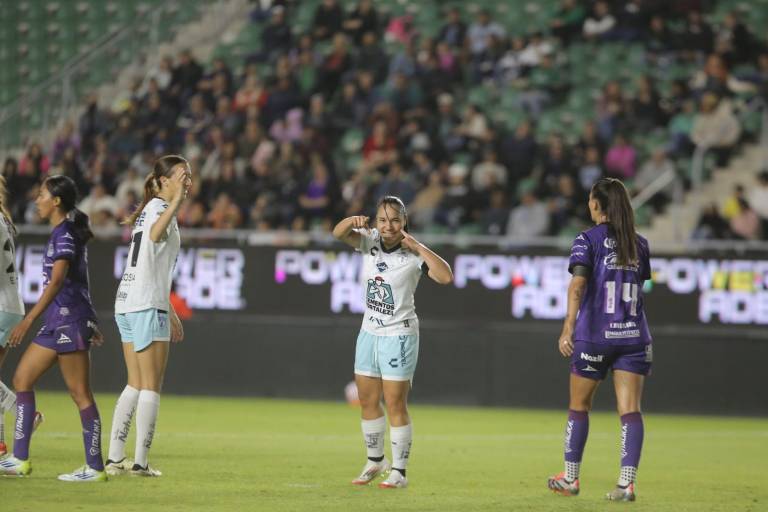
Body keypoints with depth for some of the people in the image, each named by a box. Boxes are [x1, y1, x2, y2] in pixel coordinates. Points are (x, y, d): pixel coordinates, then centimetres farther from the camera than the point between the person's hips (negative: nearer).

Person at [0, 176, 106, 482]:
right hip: (57, 322, 10)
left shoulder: (64, 233, -13)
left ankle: (95, 468, -4)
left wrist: (28, 320, -28)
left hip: (69, 319, -10)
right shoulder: (65, 232, 16)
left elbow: (57, 281, -23)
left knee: (80, 393, -7)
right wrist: (89, 323, 28)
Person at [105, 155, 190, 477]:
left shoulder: (154, 208, 20)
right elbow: (156, 234, -36)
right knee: (151, 387, -5)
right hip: (147, 306, -9)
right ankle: (140, 462, -5)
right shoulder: (160, 207, -9)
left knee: (135, 385, 11)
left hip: (128, 305, 9)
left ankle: (114, 458, 9)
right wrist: (178, 199, -43)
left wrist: (170, 313, 30)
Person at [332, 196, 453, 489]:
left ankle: (399, 472, 3)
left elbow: (446, 277, -26)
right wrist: (353, 221, -33)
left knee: (395, 404, -4)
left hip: (399, 335, -5)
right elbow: (339, 234, -13)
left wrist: (419, 248, -25)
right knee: (367, 401, 12)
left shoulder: (413, 254, -13)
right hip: (369, 332, 5)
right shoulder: (370, 241, 0)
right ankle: (375, 461, 28)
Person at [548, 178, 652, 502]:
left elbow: (577, 285, -16)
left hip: (594, 335, -3)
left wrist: (568, 327, -21)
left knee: (579, 406, 13)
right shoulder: (639, 244, 8)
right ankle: (627, 482, -14)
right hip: (633, 335, 3)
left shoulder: (588, 240, -5)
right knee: (630, 409, -3)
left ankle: (570, 478, 22)